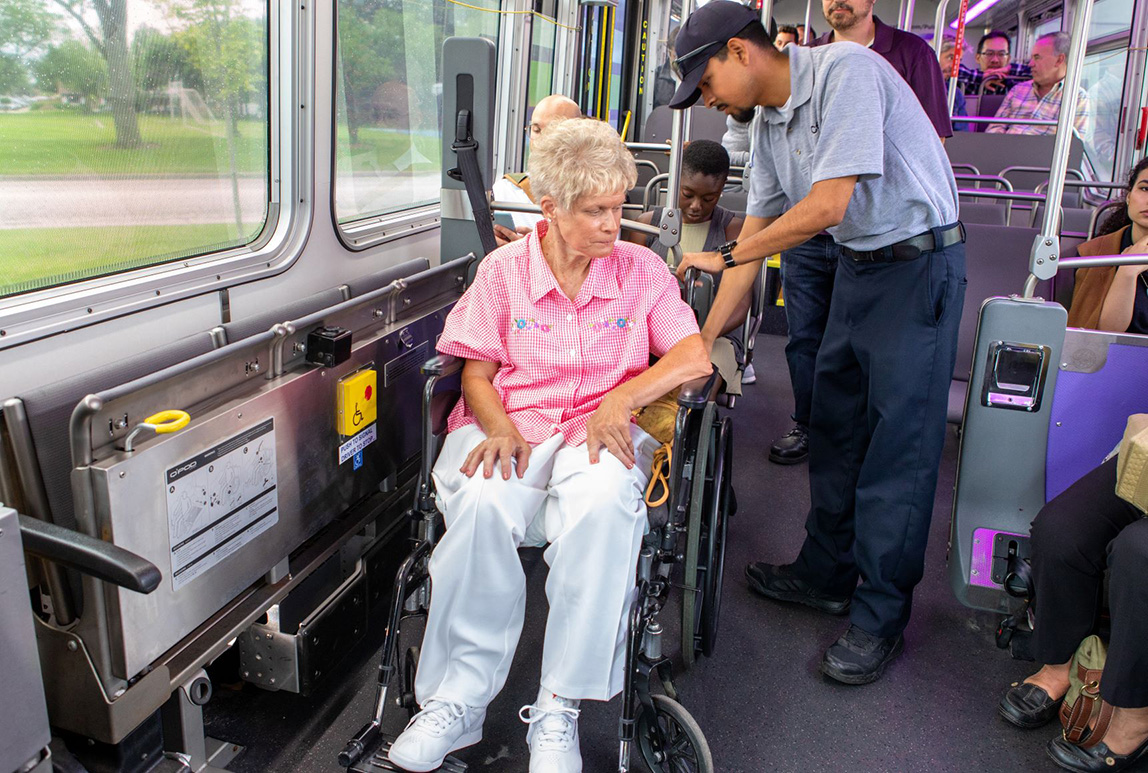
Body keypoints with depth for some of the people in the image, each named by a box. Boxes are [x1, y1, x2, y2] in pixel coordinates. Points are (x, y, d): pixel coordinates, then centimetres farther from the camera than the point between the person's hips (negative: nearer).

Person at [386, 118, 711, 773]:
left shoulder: (642, 270, 9)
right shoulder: (503, 270, 9)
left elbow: (695, 357, 0)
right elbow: (476, 375, 8)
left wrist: (621, 397, -16)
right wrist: (501, 430, -14)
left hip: (599, 433, 0)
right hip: (509, 430, 1)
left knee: (604, 499, -38)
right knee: (482, 504, -36)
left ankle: (558, 713, -26)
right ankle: (458, 702, -20)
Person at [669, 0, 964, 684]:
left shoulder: (847, 70, -18)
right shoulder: (770, 124, 7)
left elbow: (827, 204, -25)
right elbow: (757, 230, 10)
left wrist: (723, 257, -13)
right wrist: (702, 341, 8)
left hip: (921, 263, -8)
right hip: (858, 265, 9)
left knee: (898, 447, -5)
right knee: (834, 429, 12)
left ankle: (882, 618, 5)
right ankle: (828, 575, 27)